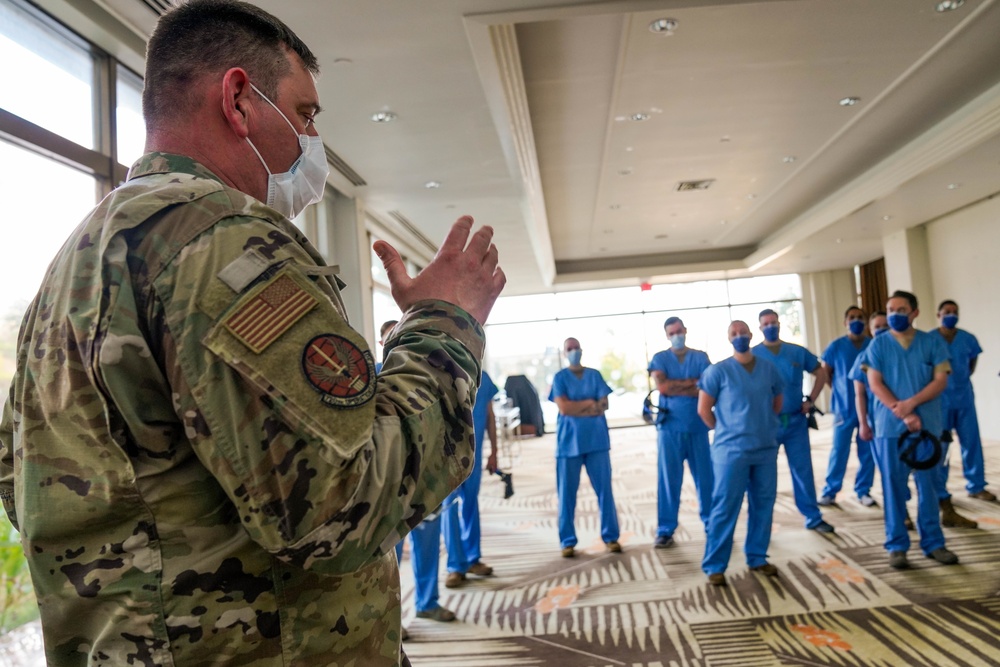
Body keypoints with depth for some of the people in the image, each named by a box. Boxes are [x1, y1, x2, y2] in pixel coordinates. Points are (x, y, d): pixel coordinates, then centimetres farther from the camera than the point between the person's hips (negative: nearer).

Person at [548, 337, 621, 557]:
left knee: (604, 489, 2)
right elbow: (563, 408, -10)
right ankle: (567, 542, 11)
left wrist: (576, 408, -9)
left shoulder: (595, 375, 9)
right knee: (567, 494, 2)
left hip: (596, 440, 2)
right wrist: (589, 402, -5)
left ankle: (611, 537, 12)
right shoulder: (559, 378, 2)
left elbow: (604, 405, -1)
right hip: (569, 442, -2)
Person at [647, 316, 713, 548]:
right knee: (668, 479, 0)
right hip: (670, 427, -1)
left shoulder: (700, 357, 7)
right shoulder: (659, 358, 5)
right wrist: (692, 382, -7)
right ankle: (665, 530, 6)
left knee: (705, 477, 6)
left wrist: (675, 388, -12)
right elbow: (661, 386, -12)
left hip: (697, 426, 1)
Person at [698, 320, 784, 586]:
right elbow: (703, 409, -3)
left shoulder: (769, 368, 7)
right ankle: (714, 565, 4)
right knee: (725, 508, -3)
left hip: (766, 448, 5)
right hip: (731, 450, -4)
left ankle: (757, 558, 26)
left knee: (763, 505, 11)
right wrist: (724, 430, 2)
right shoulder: (718, 371, -6)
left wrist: (766, 425, 13)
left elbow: (778, 399, 20)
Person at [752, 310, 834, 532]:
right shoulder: (753, 355, -4)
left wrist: (810, 400, 6)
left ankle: (813, 517, 19)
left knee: (803, 469, 7)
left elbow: (821, 373, 14)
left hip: (796, 420, 2)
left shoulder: (797, 352, 4)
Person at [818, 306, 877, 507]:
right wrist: (839, 390, 3)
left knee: (868, 451, 7)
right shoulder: (836, 346, -2)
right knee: (839, 451, 0)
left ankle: (863, 491, 19)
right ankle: (830, 492, 9)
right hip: (845, 408, -2)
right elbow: (825, 372, 8)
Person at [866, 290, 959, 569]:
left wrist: (911, 403, -17)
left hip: (927, 424, 1)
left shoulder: (932, 342, 5)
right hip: (890, 426, -1)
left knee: (928, 484, 8)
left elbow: (941, 380, -3)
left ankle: (933, 542, 19)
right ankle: (896, 545, 10)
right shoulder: (878, 345, 3)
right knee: (893, 486, 3)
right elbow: (875, 383, -4)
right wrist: (903, 414, -14)